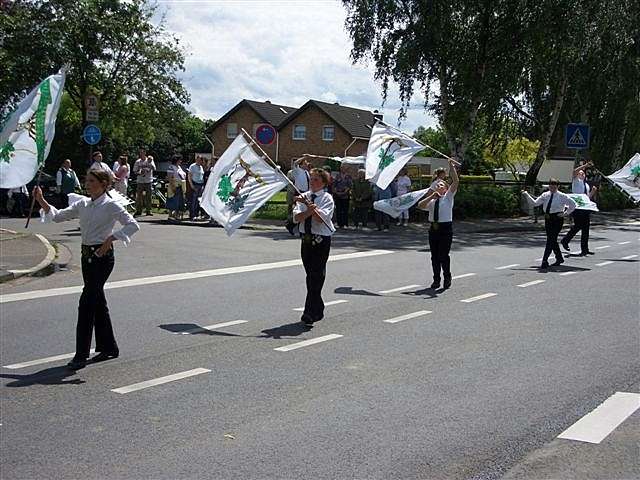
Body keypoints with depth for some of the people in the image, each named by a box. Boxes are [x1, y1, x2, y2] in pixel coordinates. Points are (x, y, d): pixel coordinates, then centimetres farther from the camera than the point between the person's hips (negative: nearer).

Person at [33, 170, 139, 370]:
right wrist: (41, 201, -2)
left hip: (102, 256, -8)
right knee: (98, 302, 14)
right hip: (87, 256, 8)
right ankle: (109, 347, 26)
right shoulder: (83, 204, 10)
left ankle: (81, 355, -7)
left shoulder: (111, 206, -10)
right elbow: (58, 216, 11)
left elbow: (133, 225, -18)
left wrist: (111, 238, -25)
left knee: (87, 302, -11)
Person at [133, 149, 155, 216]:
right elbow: (135, 171, 7)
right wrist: (139, 172, -13)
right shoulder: (137, 162, 5)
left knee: (148, 196, 2)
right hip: (140, 181, 1)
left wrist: (150, 162, -24)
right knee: (139, 196, -1)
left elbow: (154, 169, -11)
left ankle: (148, 210, 9)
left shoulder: (150, 160, 2)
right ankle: (138, 210, 6)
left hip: (148, 181, -1)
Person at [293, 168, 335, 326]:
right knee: (310, 275, 13)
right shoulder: (304, 196, 8)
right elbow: (297, 217, -5)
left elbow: (320, 218, -18)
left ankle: (310, 313, -9)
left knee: (316, 275, -10)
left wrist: (308, 204, -26)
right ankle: (318, 310, 27)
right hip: (306, 239, 5)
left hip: (321, 241, -5)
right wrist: (310, 210, -21)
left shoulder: (327, 198, -5)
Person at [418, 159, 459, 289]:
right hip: (433, 228, 4)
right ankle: (436, 280, 19)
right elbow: (420, 205, -5)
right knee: (434, 256, 8)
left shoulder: (448, 197, 4)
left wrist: (452, 167, -12)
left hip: (446, 228, -4)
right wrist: (431, 196, -13)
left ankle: (447, 278, 11)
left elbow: (456, 181, -7)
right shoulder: (431, 201, 12)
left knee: (443, 255, -7)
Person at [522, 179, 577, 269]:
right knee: (552, 240, 14)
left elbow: (573, 204, -1)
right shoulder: (545, 195, 6)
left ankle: (545, 261, -11)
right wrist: (526, 195, -5)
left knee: (550, 240, -11)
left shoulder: (562, 196, -6)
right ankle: (559, 258, 33)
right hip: (548, 219, 6)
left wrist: (565, 213, -5)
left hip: (557, 219, -6)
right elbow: (535, 202, 4)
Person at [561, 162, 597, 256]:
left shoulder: (586, 185, 23)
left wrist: (593, 191, 8)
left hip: (586, 207, 7)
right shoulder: (576, 181, 2)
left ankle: (585, 249, 9)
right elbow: (574, 171, -18)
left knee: (586, 227, 5)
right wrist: (585, 165, -20)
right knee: (578, 226, -10)